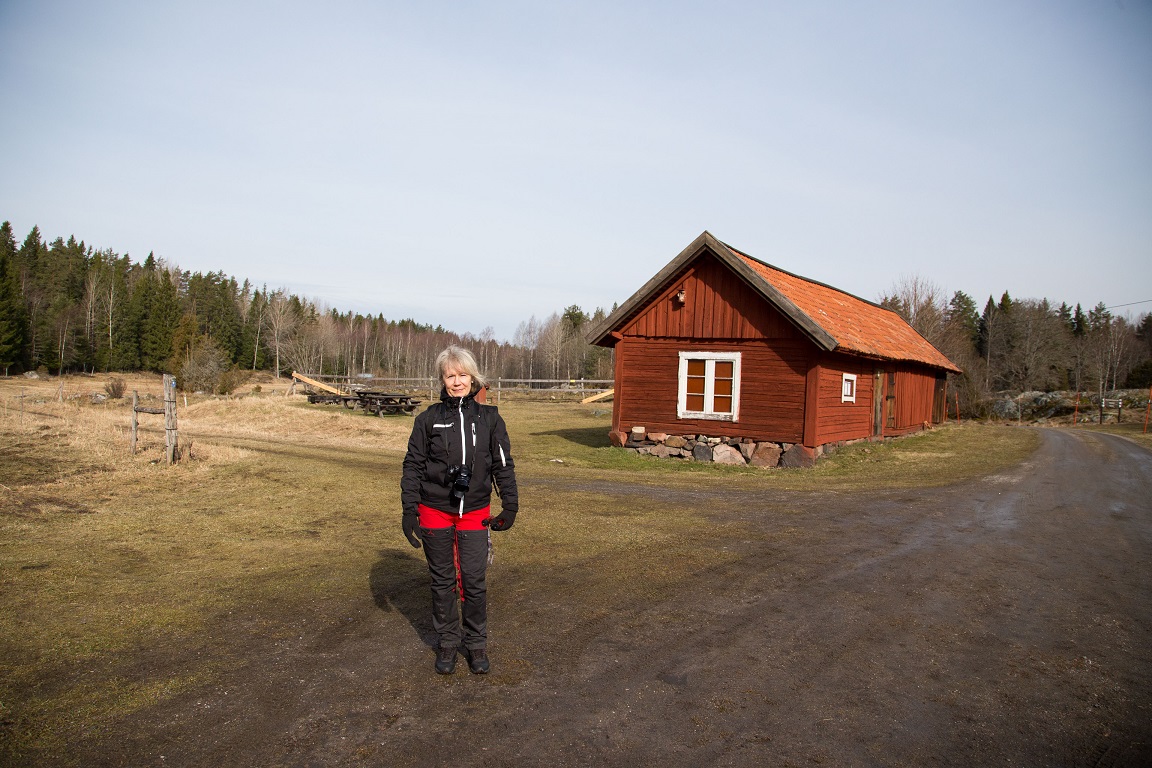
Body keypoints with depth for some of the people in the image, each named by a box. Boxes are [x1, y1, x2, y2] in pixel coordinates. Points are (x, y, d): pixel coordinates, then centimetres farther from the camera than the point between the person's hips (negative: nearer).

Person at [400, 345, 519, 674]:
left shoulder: (489, 418, 1)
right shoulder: (429, 419, -1)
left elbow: (503, 465, 5)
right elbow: (413, 465, 2)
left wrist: (510, 506, 1)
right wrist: (409, 510, -3)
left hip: (475, 513, 0)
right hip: (435, 512, 0)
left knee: (475, 582, 2)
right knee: (443, 581, 11)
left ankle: (476, 644, 20)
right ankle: (447, 643, 26)